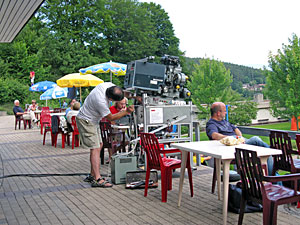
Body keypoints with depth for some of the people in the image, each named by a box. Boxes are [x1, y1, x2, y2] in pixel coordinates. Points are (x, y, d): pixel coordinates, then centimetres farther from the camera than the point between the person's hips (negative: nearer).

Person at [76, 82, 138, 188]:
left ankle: (92, 175, 18)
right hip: (86, 121, -10)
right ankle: (97, 180, -16)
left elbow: (123, 93, 5)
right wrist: (126, 111, -22)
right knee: (95, 148, -14)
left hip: (93, 120, 10)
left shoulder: (109, 85, -14)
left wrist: (135, 96, -8)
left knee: (99, 145, 11)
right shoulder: (101, 101, -36)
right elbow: (110, 118, -21)